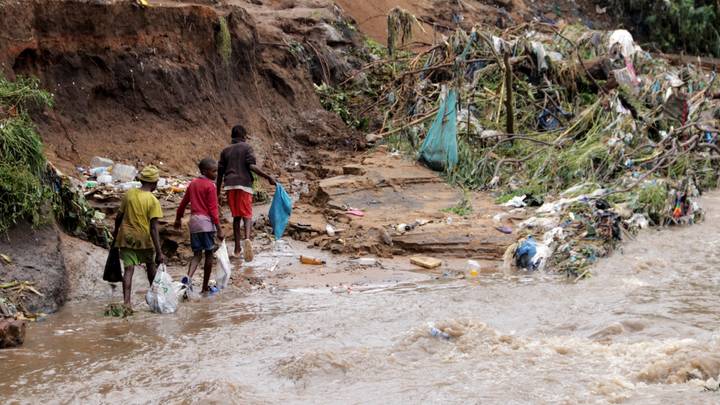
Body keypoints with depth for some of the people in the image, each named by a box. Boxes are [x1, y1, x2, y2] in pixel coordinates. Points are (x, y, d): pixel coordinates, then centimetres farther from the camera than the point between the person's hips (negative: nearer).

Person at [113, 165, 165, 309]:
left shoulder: (129, 194, -2)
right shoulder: (153, 201, -14)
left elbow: (119, 216, 6)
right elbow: (153, 228, -18)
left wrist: (116, 231, 26)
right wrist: (159, 252, -16)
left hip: (127, 237, 2)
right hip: (144, 239, -2)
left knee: (129, 269, -1)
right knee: (150, 265, 20)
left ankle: (127, 301, -13)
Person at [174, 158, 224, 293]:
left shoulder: (193, 184, 13)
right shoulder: (210, 186, -8)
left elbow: (183, 203, 20)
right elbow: (213, 209, -12)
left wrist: (178, 219, 33)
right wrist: (219, 229, -10)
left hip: (193, 221, 6)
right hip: (206, 221, -6)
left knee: (197, 254, 8)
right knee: (208, 254, 5)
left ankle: (188, 277, -19)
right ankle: (205, 287, 9)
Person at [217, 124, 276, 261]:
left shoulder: (225, 151, 16)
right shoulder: (246, 147, 3)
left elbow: (220, 172, 14)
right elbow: (252, 166, -11)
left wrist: (218, 192, 20)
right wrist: (268, 177, -9)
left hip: (230, 185, 4)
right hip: (244, 184, -4)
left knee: (236, 216, 13)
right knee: (247, 214, -4)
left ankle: (237, 248, 14)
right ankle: (246, 238, -33)